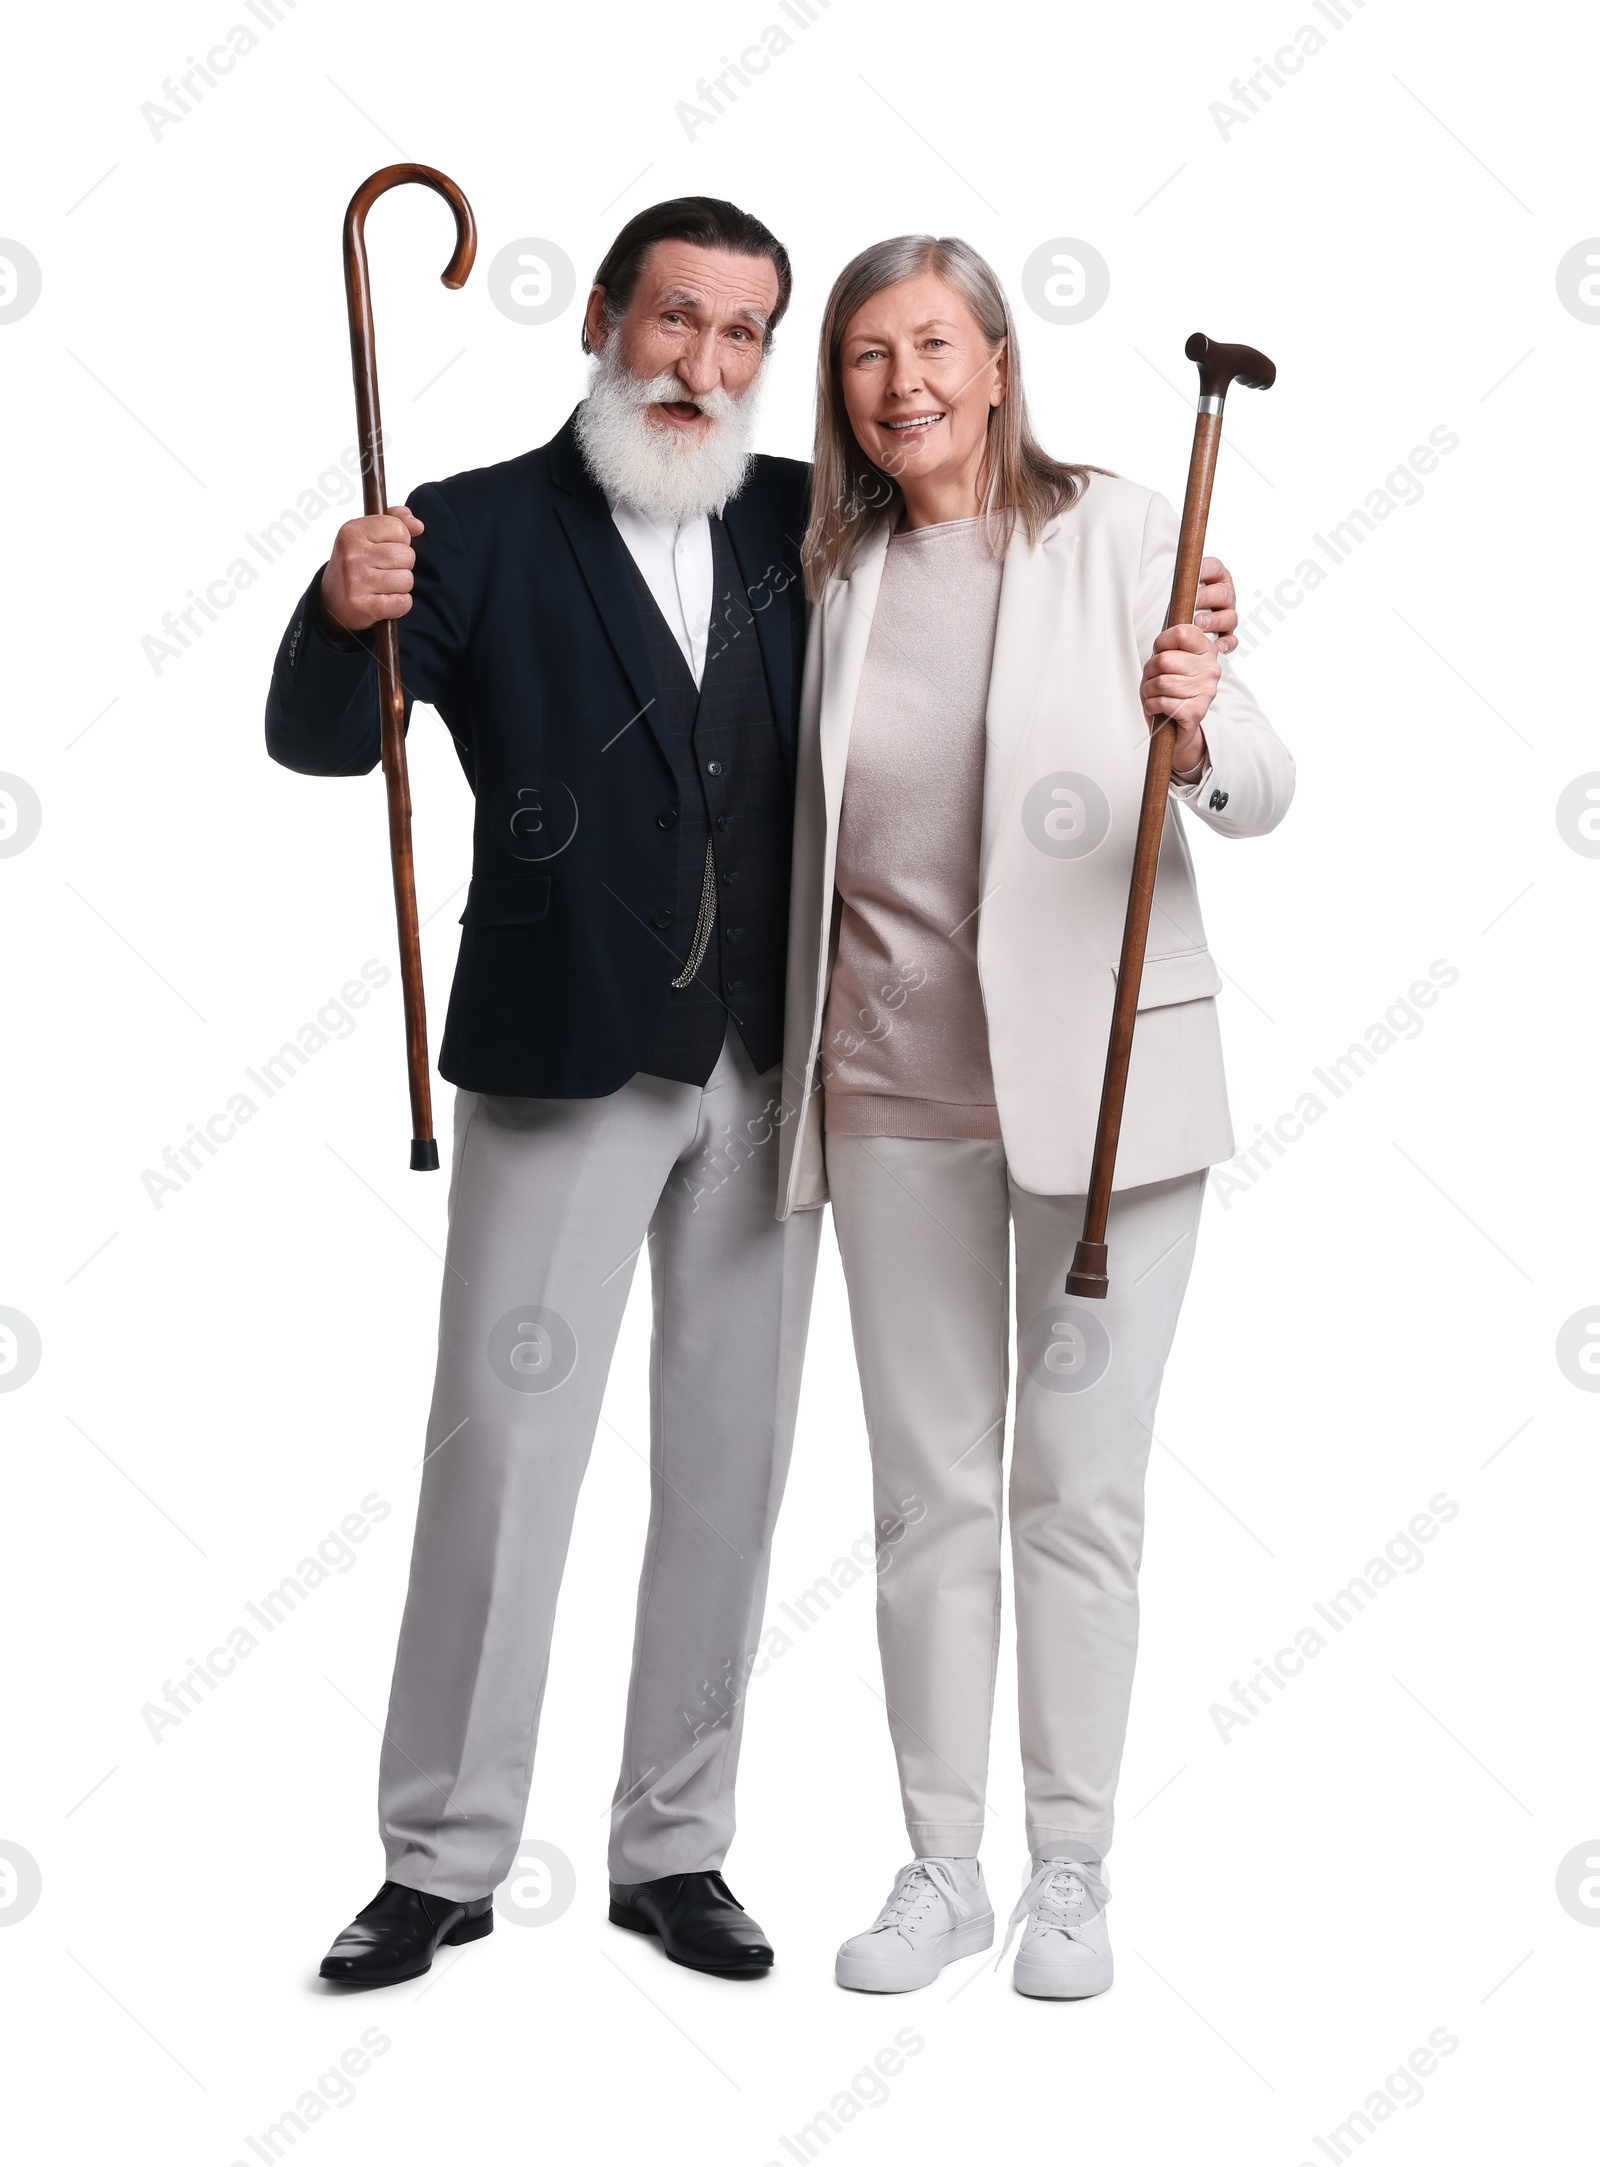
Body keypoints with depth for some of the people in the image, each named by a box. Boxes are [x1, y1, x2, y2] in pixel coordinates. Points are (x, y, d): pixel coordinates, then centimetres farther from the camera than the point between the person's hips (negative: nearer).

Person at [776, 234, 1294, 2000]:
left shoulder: (1114, 532, -3)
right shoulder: (839, 574, 9)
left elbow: (1262, 792, -9)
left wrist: (1199, 736, -30)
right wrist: (792, 1066, 12)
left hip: (1099, 1066, -3)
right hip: (894, 1082, 3)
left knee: (1079, 1487, 3)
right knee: (931, 1492, 9)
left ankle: (1071, 1870, 17)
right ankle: (941, 1867, 20)